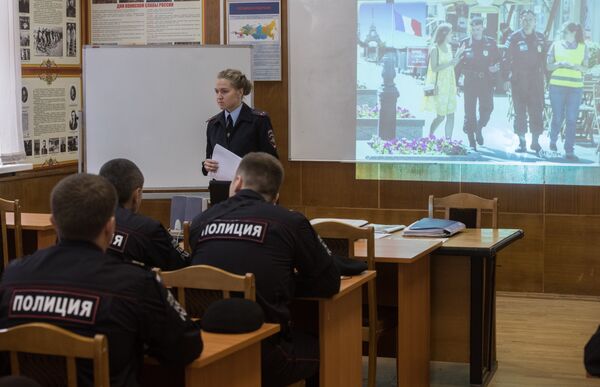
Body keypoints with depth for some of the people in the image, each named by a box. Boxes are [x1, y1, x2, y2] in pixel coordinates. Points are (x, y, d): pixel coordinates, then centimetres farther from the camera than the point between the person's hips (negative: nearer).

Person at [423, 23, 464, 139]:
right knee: (441, 116, -1)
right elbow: (434, 68, -15)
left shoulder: (449, 47, 10)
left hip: (449, 85, 7)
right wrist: (449, 63, -21)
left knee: (451, 115, 1)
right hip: (439, 85, -7)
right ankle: (429, 137, 20)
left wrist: (458, 55, 5)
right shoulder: (435, 49, -11)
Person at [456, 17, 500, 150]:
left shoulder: (491, 43, 7)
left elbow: (498, 61, 13)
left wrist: (495, 68, -10)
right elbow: (458, 64, 4)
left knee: (487, 108, -8)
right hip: (470, 81, -1)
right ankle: (471, 141, 7)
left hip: (486, 81, 1)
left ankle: (479, 128, 24)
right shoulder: (465, 43, 4)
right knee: (470, 112, -1)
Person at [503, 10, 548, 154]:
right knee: (520, 111, 2)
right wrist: (507, 78, -7)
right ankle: (522, 142, 9)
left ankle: (535, 141, 7)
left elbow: (545, 59, 11)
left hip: (536, 81, 2)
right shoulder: (514, 38, -1)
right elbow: (507, 59, -2)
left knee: (537, 111, -1)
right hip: (518, 81, -1)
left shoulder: (541, 38, 7)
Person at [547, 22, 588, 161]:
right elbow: (549, 66, 6)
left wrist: (577, 67, -13)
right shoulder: (556, 45, 7)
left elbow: (585, 68, 9)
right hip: (557, 85, 0)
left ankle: (569, 150, 1)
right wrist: (559, 64, -13)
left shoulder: (583, 47, 8)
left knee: (571, 119, -4)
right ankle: (553, 141, 29)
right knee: (558, 117, 3)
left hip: (575, 87, 0)